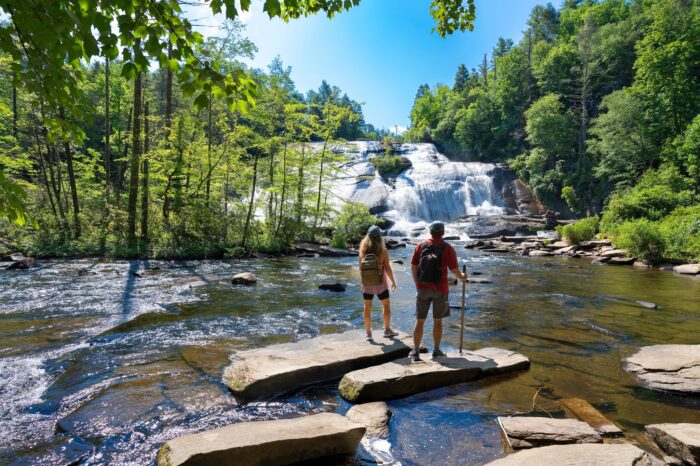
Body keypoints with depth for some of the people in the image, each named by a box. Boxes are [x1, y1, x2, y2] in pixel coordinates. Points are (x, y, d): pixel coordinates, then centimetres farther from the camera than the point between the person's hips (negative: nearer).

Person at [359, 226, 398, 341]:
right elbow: (388, 268, -13)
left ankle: (368, 333, 15)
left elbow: (360, 268, 0)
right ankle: (387, 330, 23)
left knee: (367, 307, 12)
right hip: (380, 284, -2)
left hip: (366, 284, 2)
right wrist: (393, 282, 0)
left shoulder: (363, 250, -7)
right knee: (386, 305, 17)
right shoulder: (383, 251, -15)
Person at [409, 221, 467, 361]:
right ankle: (436, 350, 21)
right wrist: (462, 277, 14)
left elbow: (413, 267, 1)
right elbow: (454, 269, -8)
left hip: (423, 288, 2)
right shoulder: (448, 248, -6)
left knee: (420, 320, 8)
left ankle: (415, 351, 10)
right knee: (437, 320, 12)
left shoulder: (421, 246, 0)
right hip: (440, 290, -1)